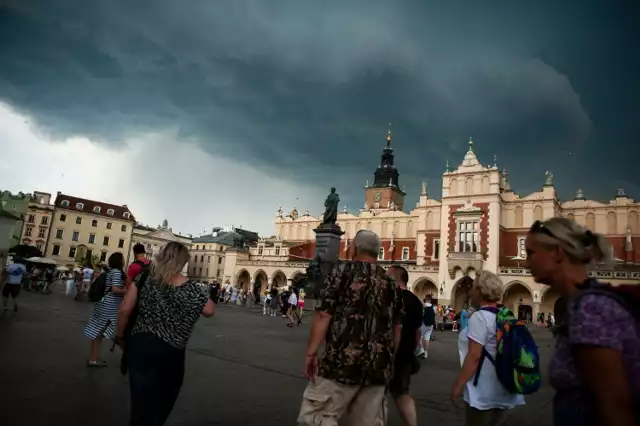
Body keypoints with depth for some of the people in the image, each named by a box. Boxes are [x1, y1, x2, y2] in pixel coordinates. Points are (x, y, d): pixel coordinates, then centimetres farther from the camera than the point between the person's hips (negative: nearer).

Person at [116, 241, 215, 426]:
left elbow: (125, 310, -3)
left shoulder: (145, 277, -3)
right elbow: (210, 311, 8)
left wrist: (120, 335, 12)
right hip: (170, 353, -2)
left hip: (139, 345, 2)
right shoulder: (192, 290, -8)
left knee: (142, 404, 16)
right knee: (161, 405, 22)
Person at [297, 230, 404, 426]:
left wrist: (311, 352, -6)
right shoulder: (390, 283, 12)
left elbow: (323, 315, -10)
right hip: (378, 367, 6)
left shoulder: (343, 270, -2)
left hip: (342, 362, -6)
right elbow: (397, 328, 15)